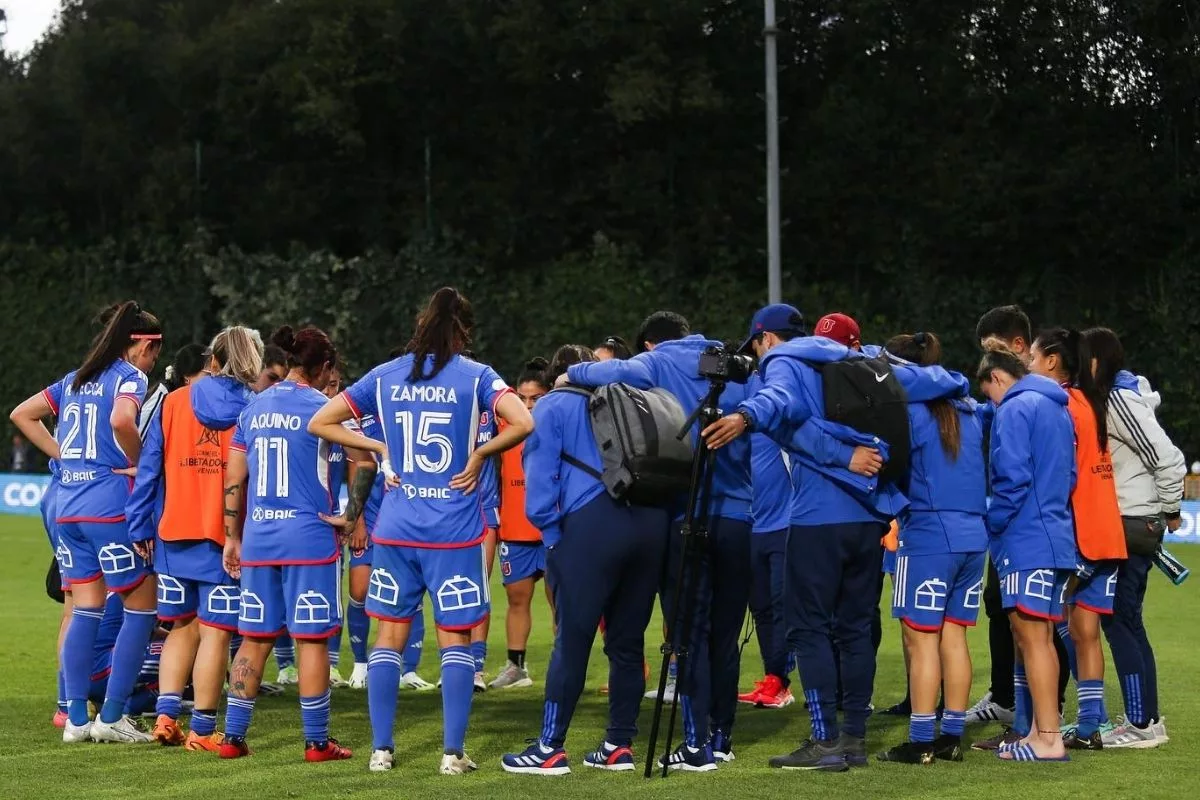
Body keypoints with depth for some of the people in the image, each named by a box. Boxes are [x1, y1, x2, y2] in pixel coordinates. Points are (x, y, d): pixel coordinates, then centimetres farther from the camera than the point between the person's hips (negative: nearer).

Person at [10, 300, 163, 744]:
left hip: (68, 503, 8)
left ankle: (76, 719, 9)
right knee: (142, 607, 2)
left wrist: (64, 455, 15)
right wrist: (140, 463, -12)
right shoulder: (130, 377, -6)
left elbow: (22, 414, 20)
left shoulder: (76, 378, 17)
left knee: (85, 611, 10)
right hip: (110, 503, -8)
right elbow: (121, 420, -27)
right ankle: (111, 717, -1)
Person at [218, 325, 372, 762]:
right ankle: (317, 741, 4)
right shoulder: (320, 406, -6)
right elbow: (364, 462, -9)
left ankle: (233, 736, 12)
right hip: (309, 537, -5)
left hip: (258, 537, 5)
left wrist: (233, 538, 17)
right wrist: (351, 514, 3)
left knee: (254, 639, 12)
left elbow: (234, 480, 11)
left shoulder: (254, 408, 9)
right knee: (312, 640, 1)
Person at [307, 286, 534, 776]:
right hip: (455, 530, -2)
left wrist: (378, 448, 8)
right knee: (455, 639, 5)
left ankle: (381, 749, 10)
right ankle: (453, 753, 3)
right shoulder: (475, 377, -4)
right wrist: (479, 455, -6)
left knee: (390, 636, 11)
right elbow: (522, 423, -19)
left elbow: (321, 422, 6)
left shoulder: (384, 377, 5)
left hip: (396, 528, 2)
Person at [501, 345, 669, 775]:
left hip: (591, 524, -5)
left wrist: (552, 533, 8)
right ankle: (619, 744, 14)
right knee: (628, 639, 11)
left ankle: (551, 748, 2)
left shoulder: (552, 407, 10)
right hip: (652, 520, 5)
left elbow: (541, 475, 0)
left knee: (572, 639, -1)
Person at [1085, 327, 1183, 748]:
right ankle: (1148, 719, 18)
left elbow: (1168, 458, -20)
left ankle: (1141, 723, -5)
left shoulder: (1120, 402, -16)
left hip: (1131, 526, -10)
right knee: (1126, 623, 13)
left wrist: (1170, 511, -10)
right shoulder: (1105, 399, 14)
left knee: (1120, 622, -7)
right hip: (1123, 524, 10)